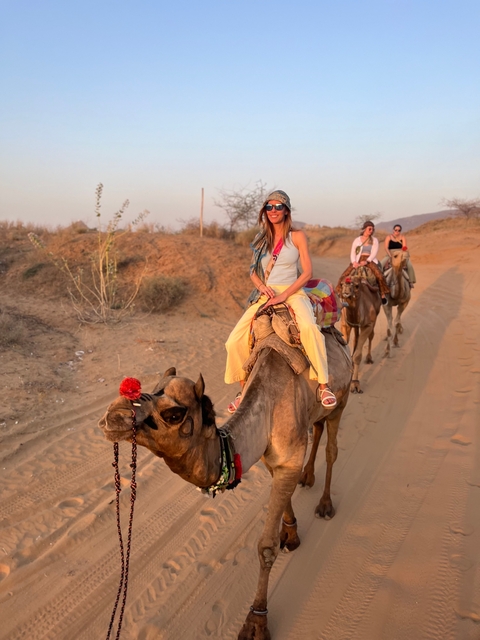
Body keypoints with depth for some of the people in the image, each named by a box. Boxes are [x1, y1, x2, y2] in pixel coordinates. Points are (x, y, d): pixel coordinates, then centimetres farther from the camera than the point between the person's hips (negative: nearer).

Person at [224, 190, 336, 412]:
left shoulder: (297, 236, 2)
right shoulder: (261, 239, 13)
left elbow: (307, 272, -3)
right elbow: (253, 271, 16)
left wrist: (284, 295, -14)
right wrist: (262, 286, -7)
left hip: (292, 292, -4)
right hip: (264, 295, 4)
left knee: (309, 328, -36)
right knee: (235, 340, -10)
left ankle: (324, 386, -25)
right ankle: (244, 389, 9)